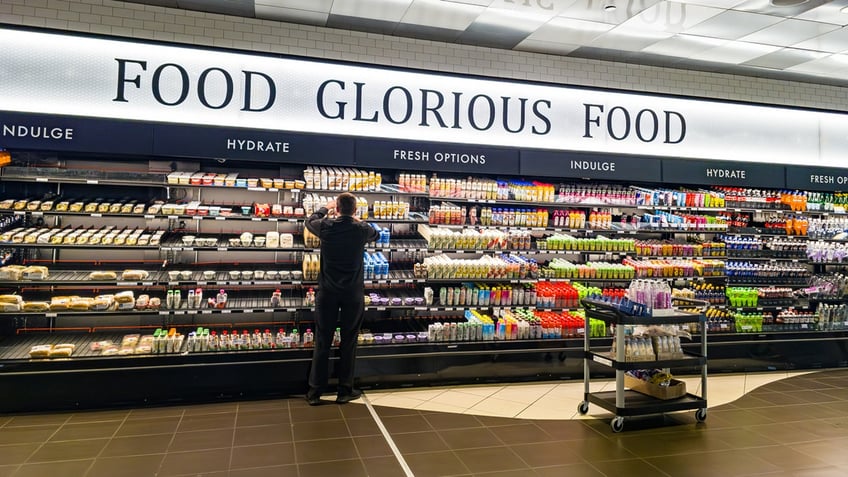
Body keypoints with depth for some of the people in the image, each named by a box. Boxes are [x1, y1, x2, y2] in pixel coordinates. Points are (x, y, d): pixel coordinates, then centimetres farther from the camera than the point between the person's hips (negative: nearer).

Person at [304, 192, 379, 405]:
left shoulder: (326, 227, -7)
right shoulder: (362, 229, -5)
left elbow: (309, 221, 17)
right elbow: (375, 235, 20)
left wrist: (325, 207, 32)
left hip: (327, 292, 1)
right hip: (353, 293, 0)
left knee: (322, 342, 6)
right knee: (348, 342, 8)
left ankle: (315, 392, 14)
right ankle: (344, 391, 16)